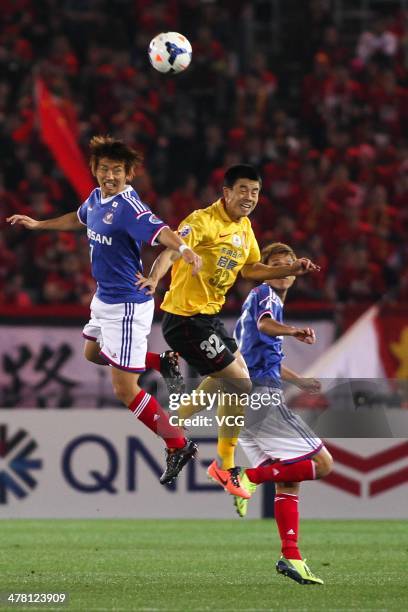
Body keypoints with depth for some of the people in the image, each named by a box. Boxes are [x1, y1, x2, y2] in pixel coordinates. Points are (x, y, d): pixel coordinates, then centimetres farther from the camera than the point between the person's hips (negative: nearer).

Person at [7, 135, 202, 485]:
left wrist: (183, 248, -65)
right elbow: (79, 219, 27)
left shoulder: (128, 207, -25)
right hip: (104, 299, 10)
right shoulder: (96, 198, 2)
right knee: (93, 353, 34)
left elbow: (159, 231, -45)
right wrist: (37, 225, 38)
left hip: (127, 306, -10)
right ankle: (162, 363, 41)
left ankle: (178, 446, 3)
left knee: (124, 389, -8)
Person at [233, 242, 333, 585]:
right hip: (262, 393, -10)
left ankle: (291, 557, 3)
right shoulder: (265, 294, -2)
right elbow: (264, 324, -28)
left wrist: (299, 381, 52)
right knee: (322, 463, -10)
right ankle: (252, 477, -18)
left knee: (288, 480, 10)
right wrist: (293, 332, -45)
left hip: (244, 401, 10)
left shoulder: (264, 298, 27)